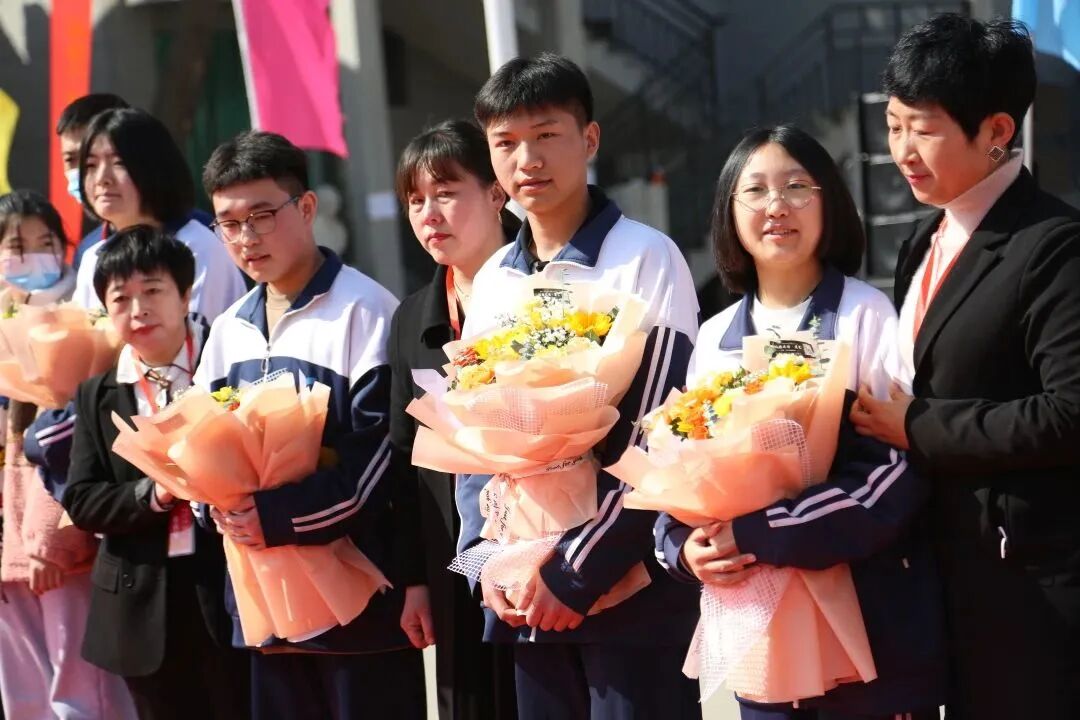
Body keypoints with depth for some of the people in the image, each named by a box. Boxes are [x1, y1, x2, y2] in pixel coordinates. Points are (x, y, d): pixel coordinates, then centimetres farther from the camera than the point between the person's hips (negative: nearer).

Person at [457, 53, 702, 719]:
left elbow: (657, 438, -11)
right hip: (523, 590, 5)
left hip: (628, 587, -5)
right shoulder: (492, 282, 11)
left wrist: (578, 567, -14)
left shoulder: (647, 259, -5)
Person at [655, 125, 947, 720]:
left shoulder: (866, 315, -6)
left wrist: (759, 534, -20)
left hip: (869, 630, -4)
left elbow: (899, 466, -14)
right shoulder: (714, 337, 9)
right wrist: (686, 546, -8)